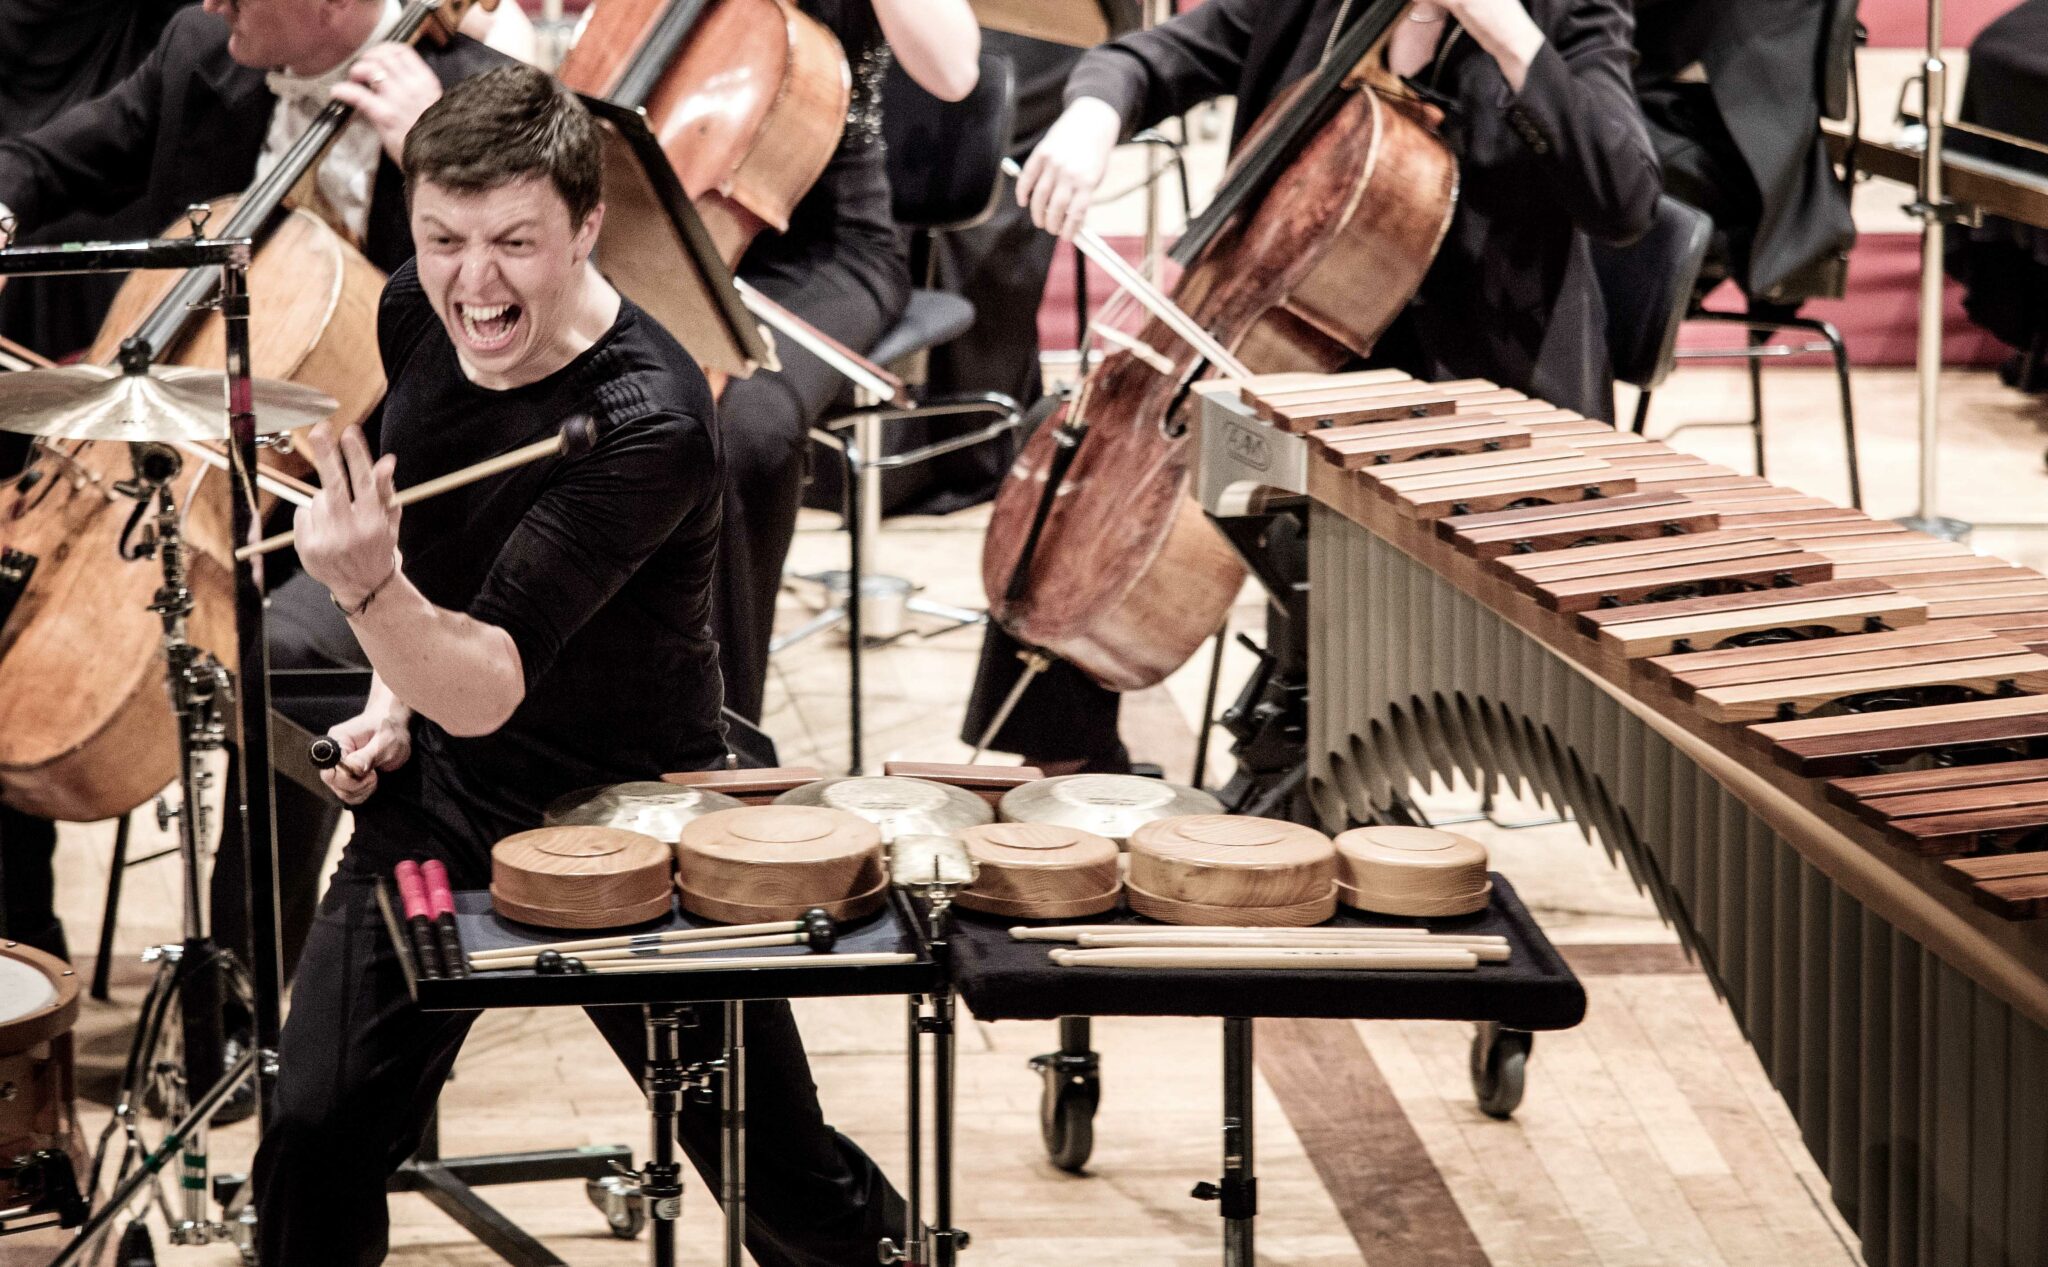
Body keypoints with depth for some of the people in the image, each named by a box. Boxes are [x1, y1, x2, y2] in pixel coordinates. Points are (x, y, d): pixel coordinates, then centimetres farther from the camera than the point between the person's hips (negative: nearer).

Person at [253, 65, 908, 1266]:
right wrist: (392, 690, 4)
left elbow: (486, 691, -35)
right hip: (435, 794, 5)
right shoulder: (418, 312, -8)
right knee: (315, 1134, -5)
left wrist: (370, 590, -53)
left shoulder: (648, 427, -30)